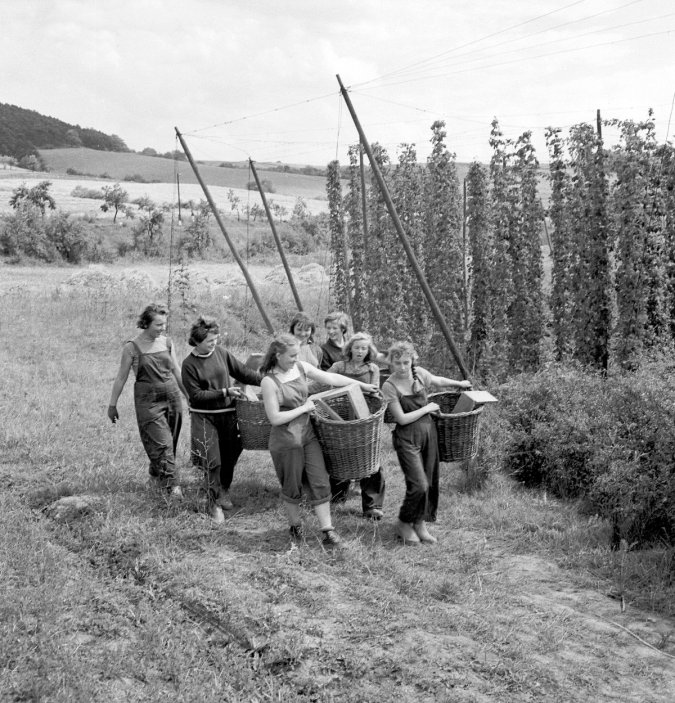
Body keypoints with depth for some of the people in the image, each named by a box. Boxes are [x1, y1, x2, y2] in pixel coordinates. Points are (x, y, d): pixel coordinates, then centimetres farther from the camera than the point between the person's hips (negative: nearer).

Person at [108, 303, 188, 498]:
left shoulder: (166, 342, 6)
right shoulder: (132, 347, -7)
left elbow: (176, 371, 16)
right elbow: (121, 377, 0)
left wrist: (189, 396, 19)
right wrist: (112, 405, 3)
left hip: (172, 396, 5)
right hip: (148, 400, -5)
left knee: (170, 443, 10)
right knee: (162, 443, -10)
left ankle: (156, 477, 31)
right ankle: (173, 486, -10)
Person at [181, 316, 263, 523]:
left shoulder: (221, 352, 0)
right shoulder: (189, 365, -11)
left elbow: (242, 372, 6)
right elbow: (196, 395, -13)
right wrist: (224, 392, -18)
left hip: (228, 413, 4)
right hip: (204, 416, -4)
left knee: (230, 455, 11)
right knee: (212, 461, -5)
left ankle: (224, 492, 33)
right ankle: (213, 503, 9)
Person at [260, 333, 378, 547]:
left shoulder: (301, 367, 1)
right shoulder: (269, 381, -17)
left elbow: (330, 378, 11)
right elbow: (274, 418, -19)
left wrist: (362, 385, 15)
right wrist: (303, 408, -14)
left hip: (308, 435, 5)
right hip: (286, 441, -5)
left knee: (320, 483, 2)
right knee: (292, 487, 9)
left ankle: (328, 532, 6)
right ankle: (295, 526, 32)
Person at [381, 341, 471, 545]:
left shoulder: (419, 373, 1)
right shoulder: (389, 386, -13)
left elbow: (438, 381, 24)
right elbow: (402, 419, -15)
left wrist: (458, 383, 36)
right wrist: (427, 408, -9)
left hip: (428, 432, 6)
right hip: (407, 438, -5)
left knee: (430, 482, 6)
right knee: (418, 485, -13)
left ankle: (420, 524, 21)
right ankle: (404, 524, 10)